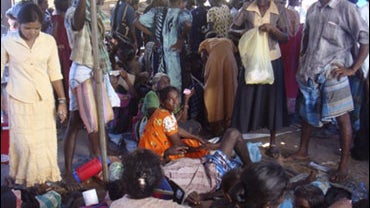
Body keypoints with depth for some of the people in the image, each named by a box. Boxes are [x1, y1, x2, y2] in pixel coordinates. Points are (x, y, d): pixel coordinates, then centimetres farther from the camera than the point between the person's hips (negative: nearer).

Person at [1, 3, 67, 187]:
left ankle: (46, 182, 20)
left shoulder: (49, 41, -1)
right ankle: (26, 182, 15)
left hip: (44, 100, 2)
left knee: (46, 143, 6)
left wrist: (62, 101, 2)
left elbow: (55, 73, 4)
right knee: (25, 143, 0)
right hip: (19, 101, -2)